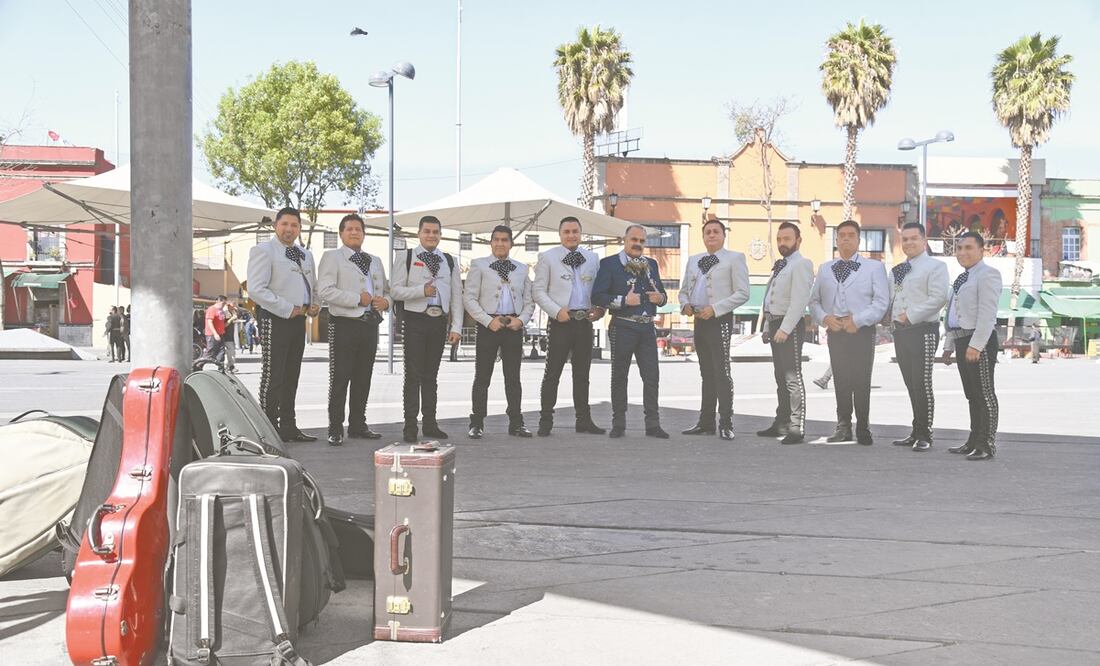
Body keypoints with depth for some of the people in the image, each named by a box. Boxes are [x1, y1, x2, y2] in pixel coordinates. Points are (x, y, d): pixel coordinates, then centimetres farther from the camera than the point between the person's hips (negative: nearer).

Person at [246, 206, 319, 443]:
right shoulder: (263, 251, -5)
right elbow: (256, 290, -15)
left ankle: (288, 427, 17)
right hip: (275, 319, -8)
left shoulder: (306, 255, 20)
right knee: (273, 375, -8)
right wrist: (287, 309, -17)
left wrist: (316, 305, 8)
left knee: (291, 376, 11)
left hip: (298, 318, 8)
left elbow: (313, 287, 31)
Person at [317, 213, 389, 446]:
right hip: (344, 324, -6)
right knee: (340, 378, -6)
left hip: (370, 324, 6)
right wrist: (358, 299, -16)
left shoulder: (375, 261, 21)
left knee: (363, 378, 11)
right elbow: (325, 290, -12)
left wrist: (386, 301, 1)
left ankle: (358, 425, 20)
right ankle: (335, 429, -2)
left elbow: (386, 289, 26)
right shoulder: (332, 258, 1)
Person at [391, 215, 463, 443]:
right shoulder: (405, 257, 3)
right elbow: (395, 290, -4)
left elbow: (456, 295, 10)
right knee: (414, 375, -4)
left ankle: (430, 423, 16)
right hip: (416, 320, -4)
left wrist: (456, 327, 1)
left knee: (431, 375, 10)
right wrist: (421, 290, -18)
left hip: (439, 321, 4)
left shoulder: (449, 261, 14)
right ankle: (410, 427, -1)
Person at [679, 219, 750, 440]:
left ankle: (726, 424, -6)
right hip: (699, 321, 6)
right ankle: (706, 422, 15)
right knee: (706, 373, 11)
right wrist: (685, 304, 0)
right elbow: (684, 290, 24)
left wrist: (715, 309, -16)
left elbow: (742, 294, -8)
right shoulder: (693, 261, 18)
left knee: (722, 372, -9)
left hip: (720, 320, -6)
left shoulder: (734, 258, -1)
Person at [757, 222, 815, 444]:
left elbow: (799, 301, -19)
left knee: (792, 377, -11)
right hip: (776, 325, 10)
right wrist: (768, 327, 18)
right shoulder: (780, 266, 20)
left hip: (790, 326, -10)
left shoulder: (801, 264, -10)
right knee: (780, 377, 15)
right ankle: (781, 423, 23)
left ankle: (796, 428, -12)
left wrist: (785, 329, -23)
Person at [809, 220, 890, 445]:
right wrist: (825, 318, -6)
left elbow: (881, 302, -6)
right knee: (840, 381, 5)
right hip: (835, 331, 3)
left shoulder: (874, 267, 3)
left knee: (861, 382, -2)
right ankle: (843, 427, 12)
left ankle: (863, 430, 6)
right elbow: (814, 301, 14)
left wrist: (857, 320, -15)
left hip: (862, 331, -3)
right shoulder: (825, 269, 16)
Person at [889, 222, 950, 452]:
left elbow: (938, 298, -15)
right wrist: (891, 315, 5)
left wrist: (910, 316, -16)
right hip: (900, 331, 7)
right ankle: (916, 432, 18)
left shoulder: (935, 266, -4)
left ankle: (925, 435, -1)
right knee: (910, 385, 11)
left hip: (923, 331, -7)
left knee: (922, 384, -7)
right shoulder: (896, 270, 19)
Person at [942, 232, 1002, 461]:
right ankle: (974, 441, 20)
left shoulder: (987, 274, -9)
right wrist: (949, 345, 21)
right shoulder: (962, 278, 21)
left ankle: (987, 445, -3)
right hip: (962, 340, 9)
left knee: (984, 393, -5)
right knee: (971, 395, 13)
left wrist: (976, 345, -23)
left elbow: (987, 313, -18)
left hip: (979, 341, -9)